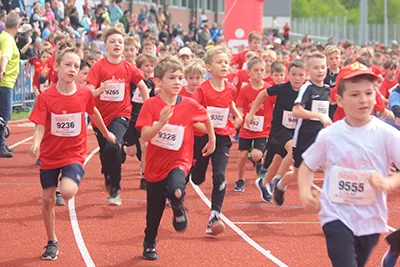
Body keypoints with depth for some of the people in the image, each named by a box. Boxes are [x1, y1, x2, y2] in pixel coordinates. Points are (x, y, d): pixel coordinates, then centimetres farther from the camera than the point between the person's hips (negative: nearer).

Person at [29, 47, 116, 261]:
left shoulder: (85, 93, -8)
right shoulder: (46, 97, -13)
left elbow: (93, 112, 12)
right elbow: (40, 126, -14)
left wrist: (106, 133, 26)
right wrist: (36, 143, -35)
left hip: (74, 153, -1)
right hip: (50, 155, 1)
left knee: (67, 192, -25)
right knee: (47, 199, 8)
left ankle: (74, 181, 13)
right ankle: (52, 242, 27)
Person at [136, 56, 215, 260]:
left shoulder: (190, 105, -8)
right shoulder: (151, 105, -12)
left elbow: (206, 118, 13)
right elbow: (145, 136, -21)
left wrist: (212, 140, 20)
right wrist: (162, 121, -35)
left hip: (178, 161, -1)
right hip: (155, 164, 1)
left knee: (176, 191, -34)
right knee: (154, 211, 13)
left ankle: (178, 209, 2)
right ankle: (149, 244, 39)